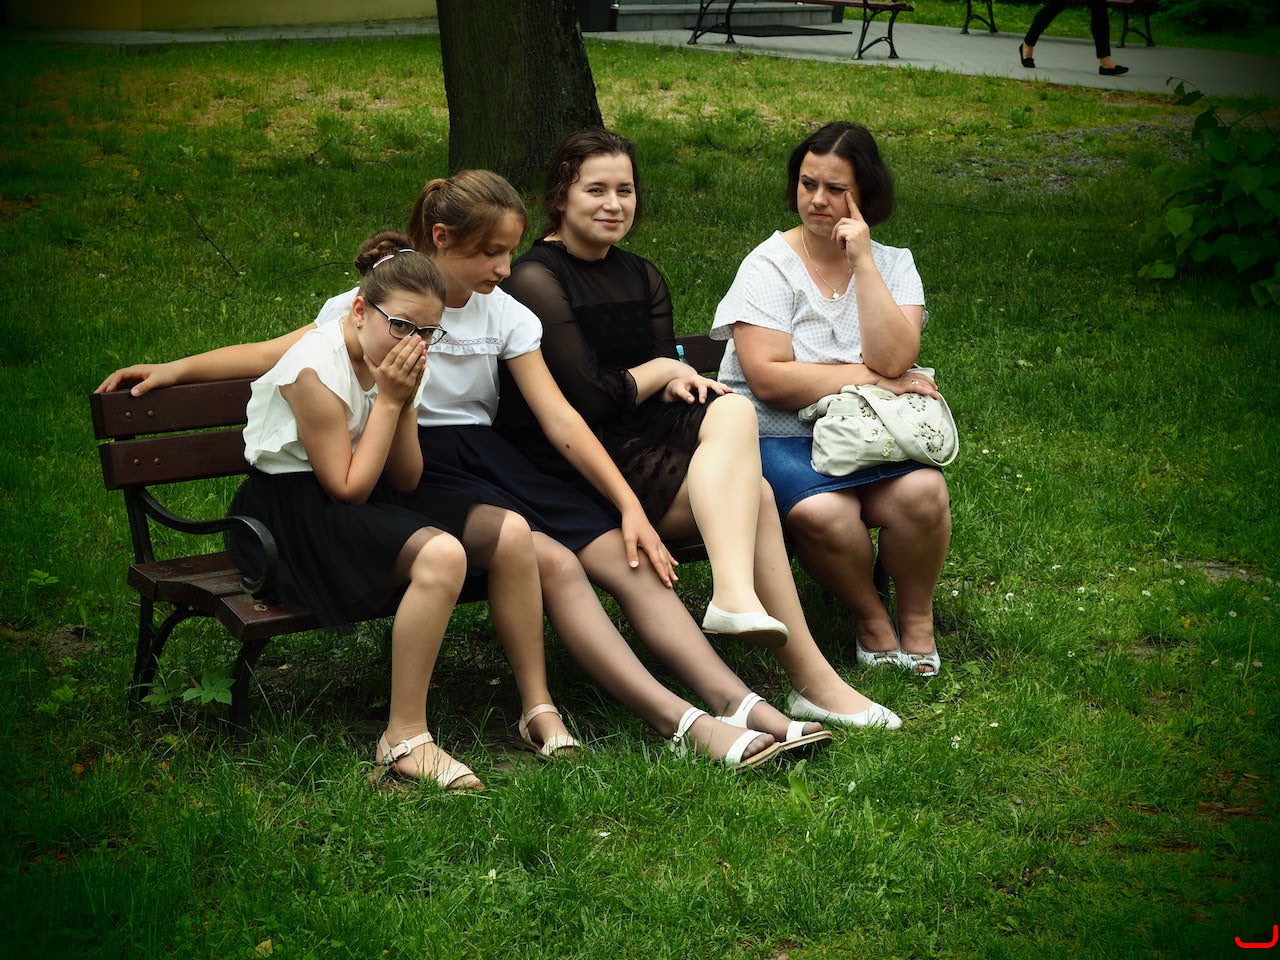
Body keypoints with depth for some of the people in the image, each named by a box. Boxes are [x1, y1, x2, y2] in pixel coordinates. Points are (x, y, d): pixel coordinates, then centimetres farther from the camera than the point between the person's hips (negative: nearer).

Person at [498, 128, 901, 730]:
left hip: (639, 441, 7)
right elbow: (590, 399, -15)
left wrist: (677, 384, -12)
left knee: (732, 411, -25)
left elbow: (659, 382, 12)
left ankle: (736, 595, -36)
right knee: (752, 492, -25)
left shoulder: (640, 278, 18)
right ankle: (811, 678, -32)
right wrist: (662, 371, 0)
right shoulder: (536, 281, -8)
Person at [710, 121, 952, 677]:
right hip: (778, 436, -3)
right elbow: (769, 380, -15)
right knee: (823, 512, -34)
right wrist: (872, 378, -10)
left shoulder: (892, 264, 7)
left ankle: (916, 616, -3)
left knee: (922, 491, -29)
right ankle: (870, 617, -5)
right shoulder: (770, 265, -2)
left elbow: (893, 358, -12)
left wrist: (862, 262, -14)